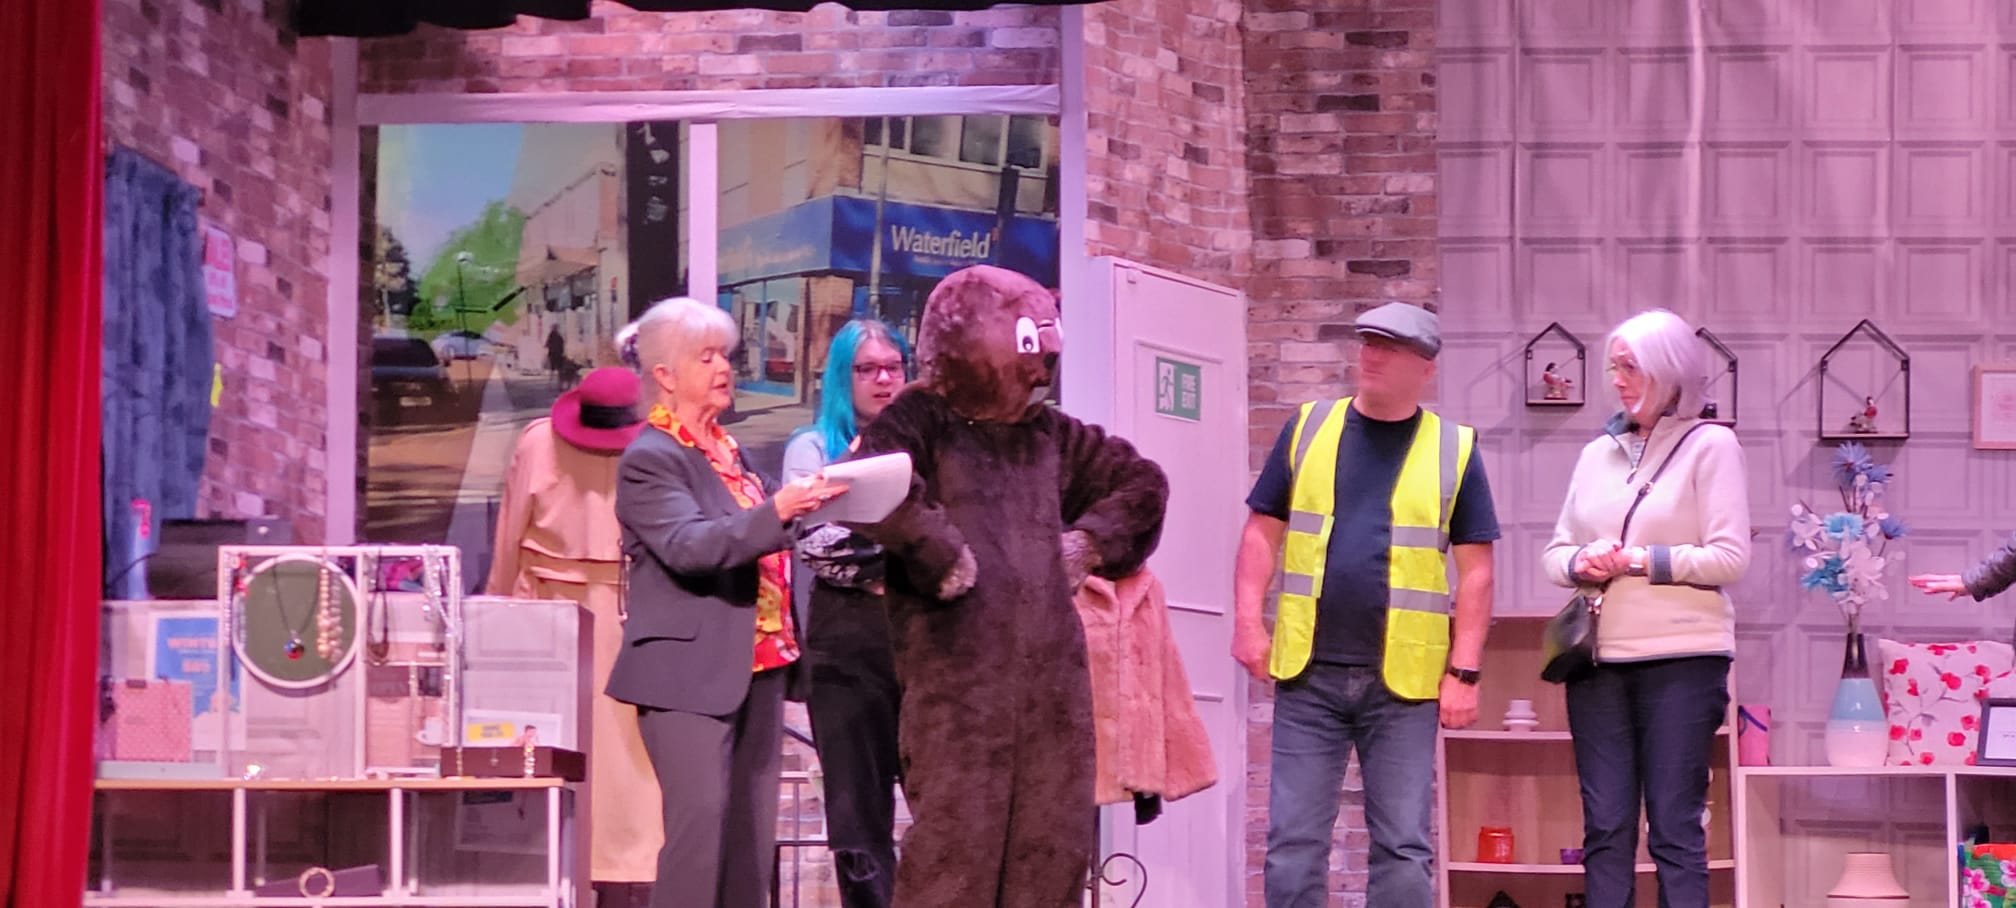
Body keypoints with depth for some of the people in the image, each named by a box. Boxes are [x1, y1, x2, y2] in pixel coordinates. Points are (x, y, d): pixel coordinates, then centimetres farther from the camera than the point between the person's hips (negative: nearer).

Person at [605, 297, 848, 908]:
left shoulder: (728, 451, 16)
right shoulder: (650, 459, -9)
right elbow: (689, 546, -24)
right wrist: (777, 511, -33)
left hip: (756, 663, 8)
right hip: (690, 672, -8)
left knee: (752, 832, 9)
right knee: (699, 823, -15)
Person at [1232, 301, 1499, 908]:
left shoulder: (1454, 450, 4)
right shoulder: (1308, 429, 8)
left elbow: (1475, 571, 3)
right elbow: (1263, 531, 10)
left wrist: (1464, 672, -4)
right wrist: (1247, 620, -3)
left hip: (1403, 681, -1)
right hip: (1308, 675, 1)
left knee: (1404, 848, 2)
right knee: (1294, 841, 3)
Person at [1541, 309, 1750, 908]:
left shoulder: (1710, 445, 0)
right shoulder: (1598, 453, 14)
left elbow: (1730, 558, -7)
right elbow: (1555, 552, 16)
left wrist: (1643, 561, -14)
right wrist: (1580, 564, -6)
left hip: (1682, 659, -5)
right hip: (1600, 657, 5)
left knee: (1675, 826, -2)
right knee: (1605, 825, 4)